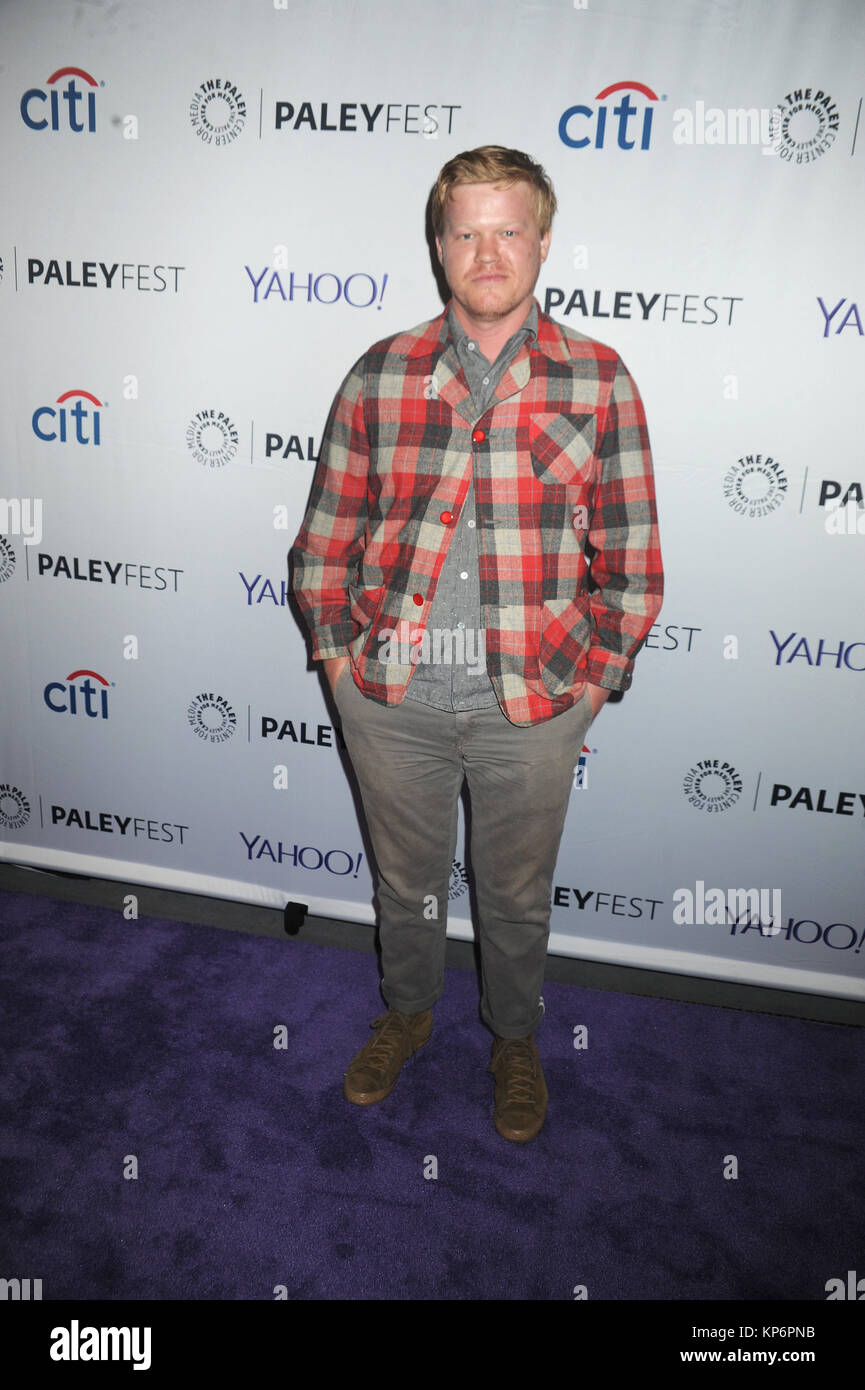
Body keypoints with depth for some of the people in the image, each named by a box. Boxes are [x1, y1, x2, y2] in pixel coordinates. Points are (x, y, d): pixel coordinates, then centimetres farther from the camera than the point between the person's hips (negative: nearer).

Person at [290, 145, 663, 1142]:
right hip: (391, 699, 2)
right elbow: (324, 539, 5)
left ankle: (514, 1039, 47)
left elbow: (631, 561, -2)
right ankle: (407, 1011, 52)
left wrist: (590, 686, -5)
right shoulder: (379, 376, -1)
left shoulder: (598, 381, -4)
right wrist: (341, 658, -1)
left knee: (516, 897, 19)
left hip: (530, 709, -1)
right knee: (405, 879, 22)